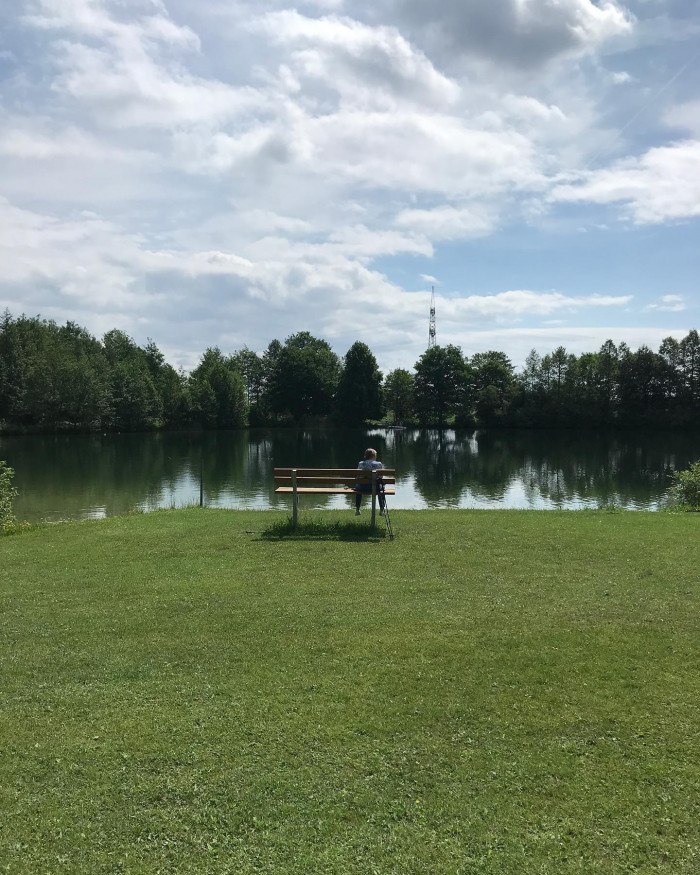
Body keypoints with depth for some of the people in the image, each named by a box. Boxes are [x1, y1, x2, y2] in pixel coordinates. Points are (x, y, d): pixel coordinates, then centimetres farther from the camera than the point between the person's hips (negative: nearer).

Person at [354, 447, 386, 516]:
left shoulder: (361, 464, -4)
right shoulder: (378, 464, -7)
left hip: (363, 488, 1)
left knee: (357, 487, 36)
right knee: (381, 487, 34)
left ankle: (357, 509, 37)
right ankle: (382, 509, 35)